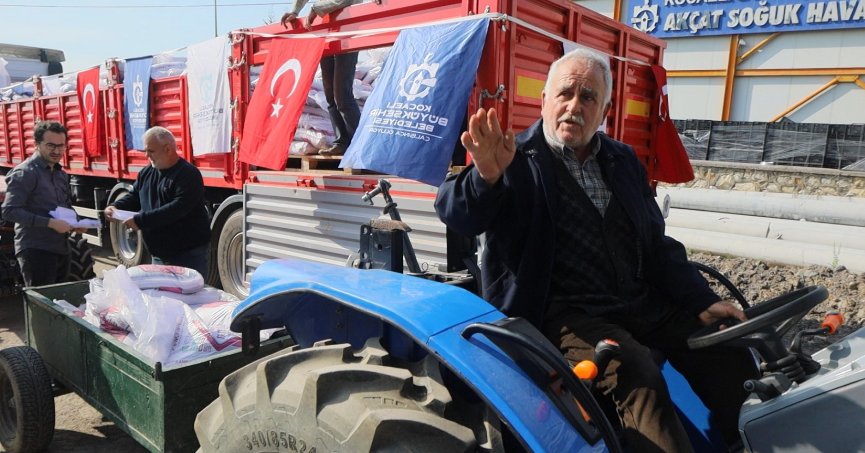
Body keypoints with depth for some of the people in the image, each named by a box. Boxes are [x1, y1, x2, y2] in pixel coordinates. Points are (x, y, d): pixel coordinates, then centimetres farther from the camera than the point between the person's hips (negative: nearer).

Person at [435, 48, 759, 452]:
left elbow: (656, 244, 16)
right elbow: (457, 214, -20)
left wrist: (701, 302, 6)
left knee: (727, 354, 4)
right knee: (639, 377, -29)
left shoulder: (623, 161, 14)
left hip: (642, 304, 7)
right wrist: (486, 176, -42)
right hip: (563, 312, -6)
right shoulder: (516, 160, -5)